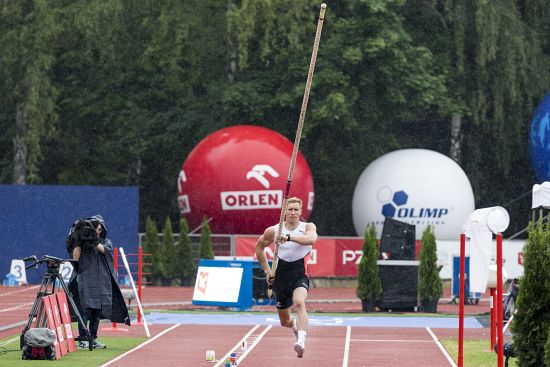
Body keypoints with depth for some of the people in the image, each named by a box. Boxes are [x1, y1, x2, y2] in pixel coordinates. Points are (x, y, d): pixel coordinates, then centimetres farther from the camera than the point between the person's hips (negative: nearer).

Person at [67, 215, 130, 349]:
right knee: (85, 310, -9)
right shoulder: (83, 241, 4)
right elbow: (75, 258, -9)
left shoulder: (106, 242, 11)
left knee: (97, 312, 6)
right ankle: (82, 340, -9)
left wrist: (94, 243, -25)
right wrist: (78, 241, -17)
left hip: (101, 282, 4)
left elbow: (105, 250, -11)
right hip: (85, 281, -4)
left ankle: (93, 339, 12)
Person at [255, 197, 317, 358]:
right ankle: (296, 327, 49)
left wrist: (289, 237, -41)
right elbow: (259, 247, 16)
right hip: (281, 277, 3)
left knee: (299, 302, -34)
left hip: (300, 275, -3)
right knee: (285, 322, 12)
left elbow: (312, 238, -29)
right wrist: (267, 270, 10)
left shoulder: (308, 227, -4)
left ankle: (301, 341, -46)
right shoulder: (273, 231, 0)